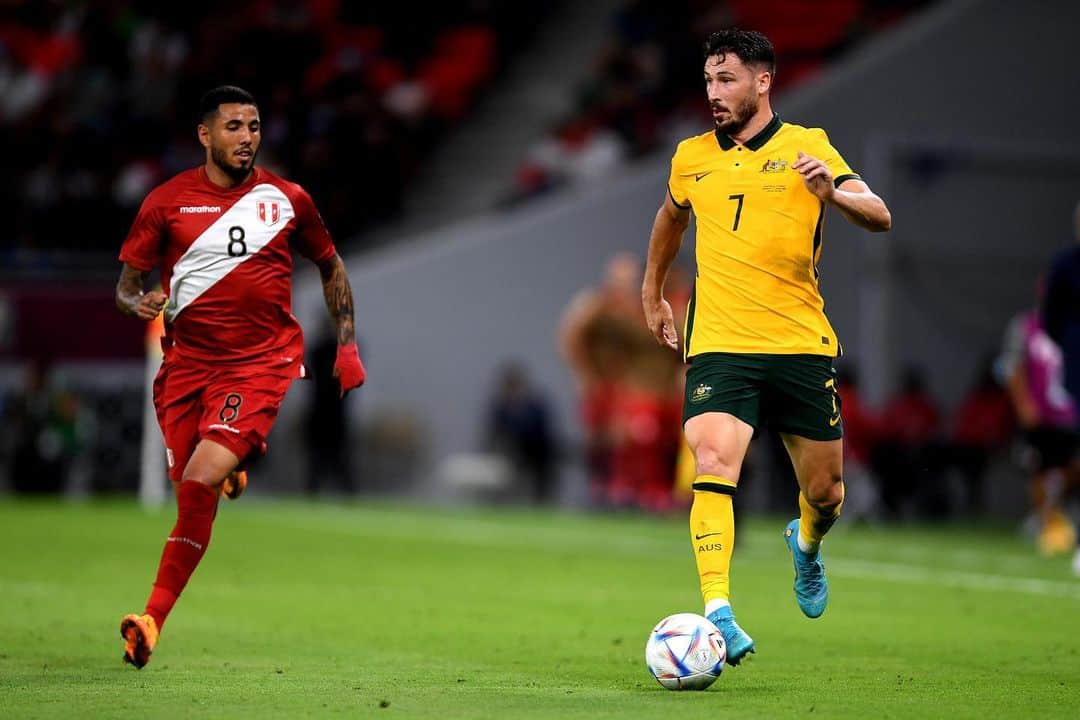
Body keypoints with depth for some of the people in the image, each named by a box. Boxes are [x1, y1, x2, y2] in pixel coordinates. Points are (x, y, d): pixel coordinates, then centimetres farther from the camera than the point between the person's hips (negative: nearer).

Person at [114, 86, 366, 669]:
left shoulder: (287, 199, 5)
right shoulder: (167, 201, 3)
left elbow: (330, 267, 21)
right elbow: (126, 285, 7)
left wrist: (347, 345, 15)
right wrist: (139, 303, -16)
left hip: (262, 362, -2)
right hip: (187, 361, 2)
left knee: (200, 481, -21)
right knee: (190, 493, 6)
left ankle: (154, 617, -20)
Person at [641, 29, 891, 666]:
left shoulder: (806, 147, -1)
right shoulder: (692, 158, 8)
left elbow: (879, 216, -13)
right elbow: (672, 217, 31)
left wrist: (832, 193, -32)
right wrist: (652, 293, 33)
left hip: (801, 346, -1)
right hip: (718, 346, 1)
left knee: (825, 493, 9)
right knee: (713, 469, -23)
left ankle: (806, 545, 45)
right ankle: (718, 612, -29)